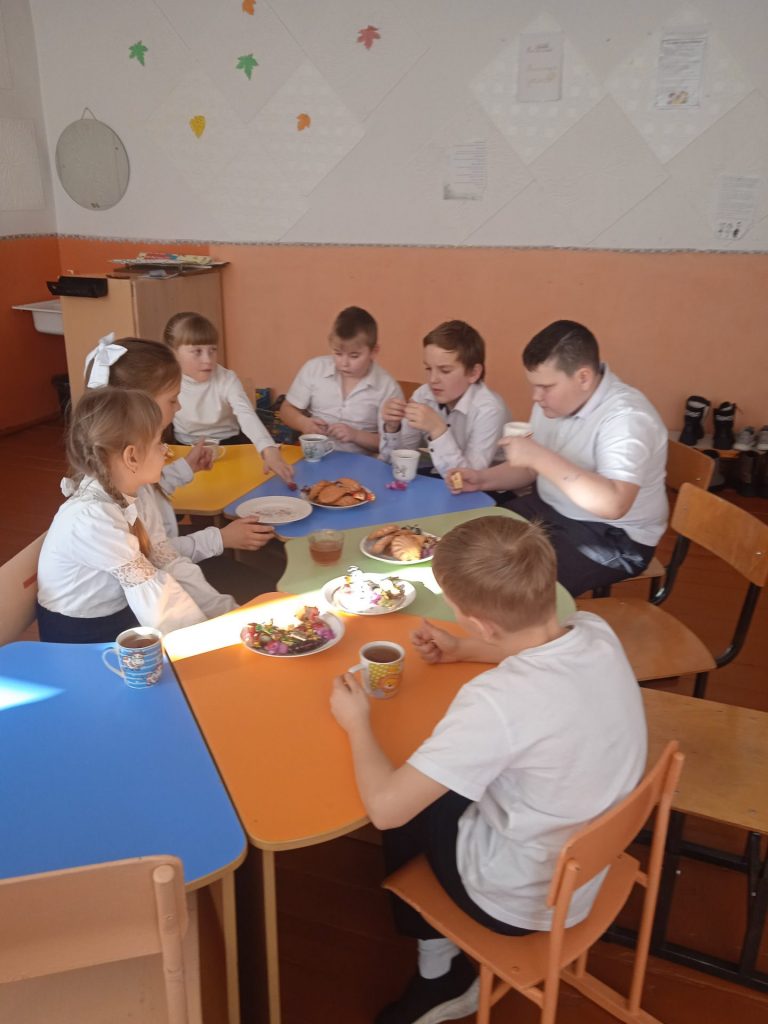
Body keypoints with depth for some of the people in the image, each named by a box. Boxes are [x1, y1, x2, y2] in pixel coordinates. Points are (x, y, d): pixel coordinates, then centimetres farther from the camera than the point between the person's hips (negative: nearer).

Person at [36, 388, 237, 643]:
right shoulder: (91, 518, -28)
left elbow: (172, 565, -4)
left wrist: (230, 617, -10)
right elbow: (156, 595, -25)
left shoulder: (128, 499, -2)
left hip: (122, 617, 7)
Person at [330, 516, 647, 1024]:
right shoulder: (597, 633, -15)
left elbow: (384, 807, -28)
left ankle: (442, 973, 32)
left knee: (404, 810, 15)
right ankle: (445, 974, 32)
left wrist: (357, 722, -12)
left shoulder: (496, 701, -37)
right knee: (432, 782, 21)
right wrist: (463, 651, 8)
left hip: (522, 901, -6)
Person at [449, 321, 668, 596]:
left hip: (612, 536, -8)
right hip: (550, 511, 8)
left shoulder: (625, 417, -26)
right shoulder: (554, 399, 0)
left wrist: (539, 456, -35)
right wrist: (482, 479, -5)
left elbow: (612, 504, -38)